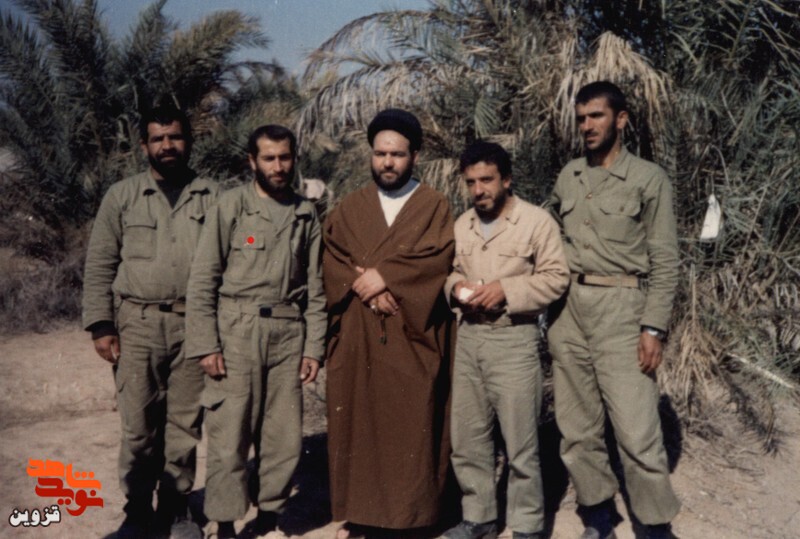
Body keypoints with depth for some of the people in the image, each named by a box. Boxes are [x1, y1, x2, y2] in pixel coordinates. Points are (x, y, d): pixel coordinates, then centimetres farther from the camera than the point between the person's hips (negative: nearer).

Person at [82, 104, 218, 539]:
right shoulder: (122, 196, 6)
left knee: (184, 425, 7)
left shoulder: (211, 198, 7)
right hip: (138, 323, 0)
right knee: (138, 426, 3)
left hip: (195, 325, 1)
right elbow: (99, 264, 4)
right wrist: (101, 326, -4)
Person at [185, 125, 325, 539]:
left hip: (287, 335, 4)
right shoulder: (231, 205, -1)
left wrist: (313, 347, 5)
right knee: (229, 436, 0)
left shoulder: (306, 214, 10)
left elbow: (315, 287, 11)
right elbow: (203, 280, -4)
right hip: (235, 333, -3)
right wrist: (205, 345, -10)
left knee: (284, 437, 8)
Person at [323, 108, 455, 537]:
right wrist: (365, 285, -14)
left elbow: (437, 260, -8)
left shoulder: (434, 206, 6)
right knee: (357, 423, 5)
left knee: (412, 427, 0)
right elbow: (331, 259, 2)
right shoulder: (349, 208, 13)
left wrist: (384, 276, -15)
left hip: (411, 338, -2)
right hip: (356, 337, 3)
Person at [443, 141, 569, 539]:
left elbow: (556, 277, -9)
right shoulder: (461, 225, 12)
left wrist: (506, 289, -18)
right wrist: (455, 287, -3)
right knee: (467, 437, 13)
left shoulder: (537, 220, -6)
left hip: (513, 338, -6)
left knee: (520, 442, 2)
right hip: (466, 337, 6)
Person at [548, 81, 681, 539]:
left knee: (637, 432, -6)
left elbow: (665, 260, -5)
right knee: (577, 427, 11)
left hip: (620, 309, -5)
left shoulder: (649, 179, -2)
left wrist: (654, 327, -12)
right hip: (568, 309, 5)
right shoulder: (569, 178, 11)